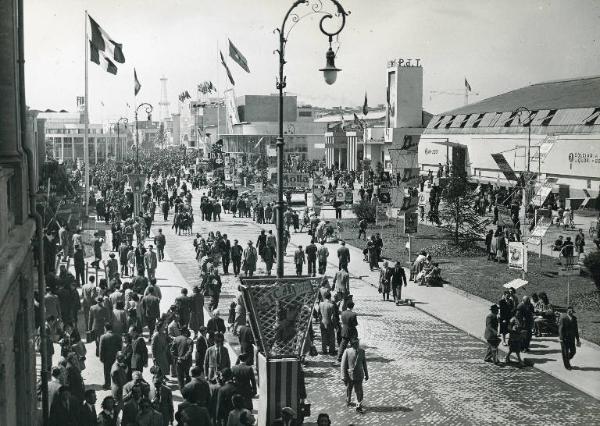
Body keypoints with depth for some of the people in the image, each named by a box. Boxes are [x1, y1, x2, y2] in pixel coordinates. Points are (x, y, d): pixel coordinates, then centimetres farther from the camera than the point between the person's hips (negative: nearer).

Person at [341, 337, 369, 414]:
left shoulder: (361, 351, -4)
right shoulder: (347, 352, -14)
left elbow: (364, 363, 8)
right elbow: (343, 365, -10)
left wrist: (366, 374, 13)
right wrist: (344, 377, -11)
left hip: (359, 376, 2)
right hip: (349, 375, -2)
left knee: (359, 391, 0)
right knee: (349, 389, 18)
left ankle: (359, 407, 11)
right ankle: (348, 401, 42)